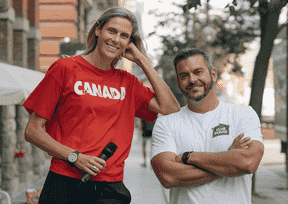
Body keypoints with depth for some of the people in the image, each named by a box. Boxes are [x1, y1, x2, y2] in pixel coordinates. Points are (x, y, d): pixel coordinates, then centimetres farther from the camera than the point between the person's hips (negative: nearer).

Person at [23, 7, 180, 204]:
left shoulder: (128, 82, 12)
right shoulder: (65, 68, 1)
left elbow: (171, 109, -1)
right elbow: (32, 131, 0)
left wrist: (142, 61, 3)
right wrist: (74, 157, -13)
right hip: (65, 186, -3)